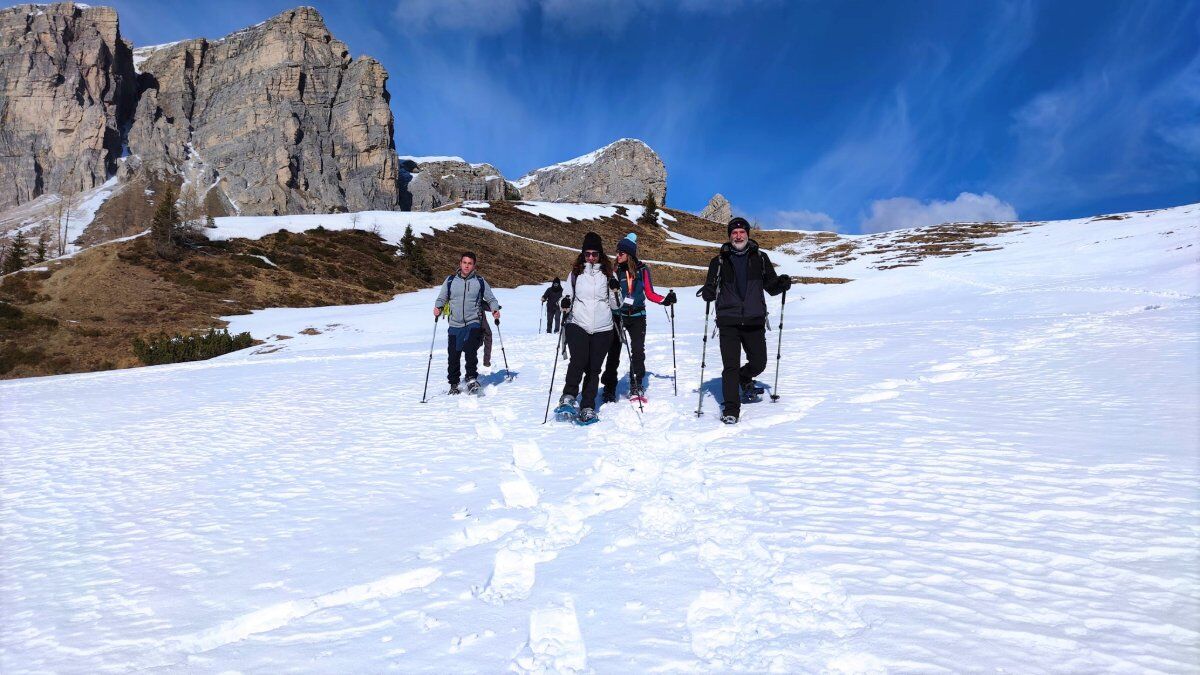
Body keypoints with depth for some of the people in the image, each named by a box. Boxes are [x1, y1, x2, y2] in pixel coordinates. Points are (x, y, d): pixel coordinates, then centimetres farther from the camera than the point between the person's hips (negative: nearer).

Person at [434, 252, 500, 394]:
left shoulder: (480, 281, 6)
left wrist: (495, 309, -10)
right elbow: (442, 298, 12)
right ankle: (454, 384, 19)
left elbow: (490, 298, 10)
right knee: (453, 356, 4)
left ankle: (472, 378, -9)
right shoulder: (450, 280, 8)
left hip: (473, 324, -2)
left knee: (470, 350, -23)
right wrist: (438, 307, -9)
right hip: (454, 325, 2)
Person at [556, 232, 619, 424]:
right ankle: (569, 396, -8)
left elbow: (615, 305, 9)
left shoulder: (607, 273, 9)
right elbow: (567, 298, 14)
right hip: (577, 324, -1)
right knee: (579, 361, -22)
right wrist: (564, 303, -8)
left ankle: (587, 407, 8)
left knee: (593, 368, 1)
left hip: (602, 329, 1)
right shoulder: (576, 273, 10)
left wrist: (615, 290, -10)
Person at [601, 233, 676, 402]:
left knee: (638, 351, -5)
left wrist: (665, 300, -9)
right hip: (617, 315, 0)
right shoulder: (614, 270, 0)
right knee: (613, 352, 1)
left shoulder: (642, 270, 0)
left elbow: (650, 294, 5)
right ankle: (609, 389, 9)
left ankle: (636, 387, 6)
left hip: (637, 315, 0)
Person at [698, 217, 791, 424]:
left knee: (759, 363, 7)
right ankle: (731, 409, 1)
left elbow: (771, 287, 13)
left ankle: (744, 379, 41)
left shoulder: (760, 258, 10)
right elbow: (711, 292, 7)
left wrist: (782, 283, -9)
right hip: (728, 321, -2)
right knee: (730, 366, -7)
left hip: (754, 321, 2)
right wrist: (707, 292, -16)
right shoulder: (719, 262, 7)